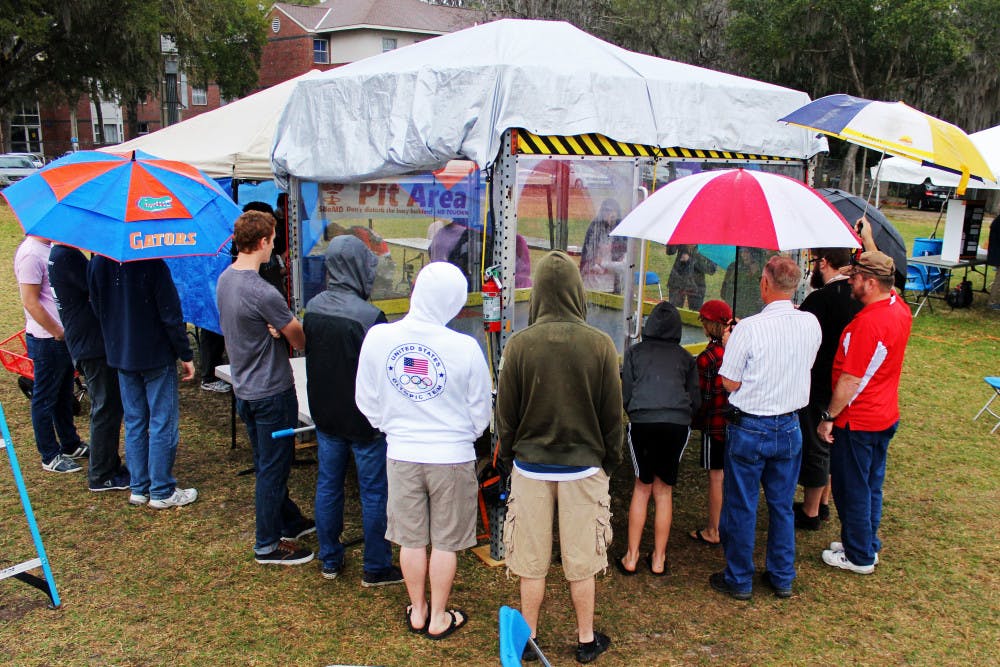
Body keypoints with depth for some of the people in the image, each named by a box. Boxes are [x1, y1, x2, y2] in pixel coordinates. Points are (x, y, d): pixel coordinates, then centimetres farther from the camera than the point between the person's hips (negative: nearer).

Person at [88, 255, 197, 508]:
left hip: (120, 356, 6)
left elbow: (97, 310, 9)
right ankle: (161, 492, 10)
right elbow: (171, 315, -16)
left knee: (134, 423, 15)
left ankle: (138, 488, 23)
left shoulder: (96, 264, -2)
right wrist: (186, 355, -7)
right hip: (156, 355, -6)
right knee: (163, 423, 4)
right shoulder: (151, 264, -19)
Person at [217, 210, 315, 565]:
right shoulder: (262, 292, -26)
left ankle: (291, 522, 38)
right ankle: (268, 545, 17)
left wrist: (273, 331, -11)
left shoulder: (224, 279, 2)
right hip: (272, 391, -9)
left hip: (244, 388, 9)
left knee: (268, 465, 20)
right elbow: (301, 339, -17)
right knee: (273, 469, 5)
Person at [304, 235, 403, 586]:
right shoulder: (369, 316, -24)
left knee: (328, 485, 17)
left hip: (324, 414, 6)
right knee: (374, 491, 8)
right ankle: (376, 568, 20)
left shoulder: (312, 307, -3)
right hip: (365, 419, -6)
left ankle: (329, 560, 31)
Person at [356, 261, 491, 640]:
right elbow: (481, 412, -5)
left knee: (411, 539, 19)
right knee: (446, 542, 15)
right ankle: (439, 618, 30)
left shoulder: (378, 338, -14)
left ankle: (418, 612, 36)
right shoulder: (465, 348, -19)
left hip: (401, 453, 2)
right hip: (452, 456, -2)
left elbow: (366, 400, 0)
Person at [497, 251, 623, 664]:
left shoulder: (519, 344, -10)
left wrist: (508, 458, 12)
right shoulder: (600, 345, -9)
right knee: (581, 562, 13)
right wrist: (611, 460, 12)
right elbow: (613, 414, -2)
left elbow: (505, 413, -2)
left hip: (531, 466, 0)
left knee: (532, 561, 12)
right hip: (584, 467, 0)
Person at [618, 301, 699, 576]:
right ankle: (658, 559, 17)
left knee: (642, 486, 13)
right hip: (678, 423, 1)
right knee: (664, 489, 12)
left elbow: (626, 394, 8)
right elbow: (695, 400, 13)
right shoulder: (685, 357, 15)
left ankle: (631, 557, 14)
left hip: (642, 422, -1)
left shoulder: (635, 352, 12)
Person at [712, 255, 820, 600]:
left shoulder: (748, 328, -20)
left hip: (749, 429, -4)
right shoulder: (811, 325, -5)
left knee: (741, 507, 10)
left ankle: (739, 579, 23)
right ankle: (782, 578, 31)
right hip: (789, 428, 5)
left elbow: (730, 382, -13)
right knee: (782, 506, 18)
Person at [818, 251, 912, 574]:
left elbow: (851, 381, -26)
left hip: (857, 422, -9)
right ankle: (868, 545, 35)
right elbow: (889, 285, 25)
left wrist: (829, 417, -16)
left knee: (852, 489, 7)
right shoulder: (900, 308, -1)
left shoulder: (868, 322, -28)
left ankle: (859, 557, 21)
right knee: (871, 485, 21)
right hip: (885, 416, 9)